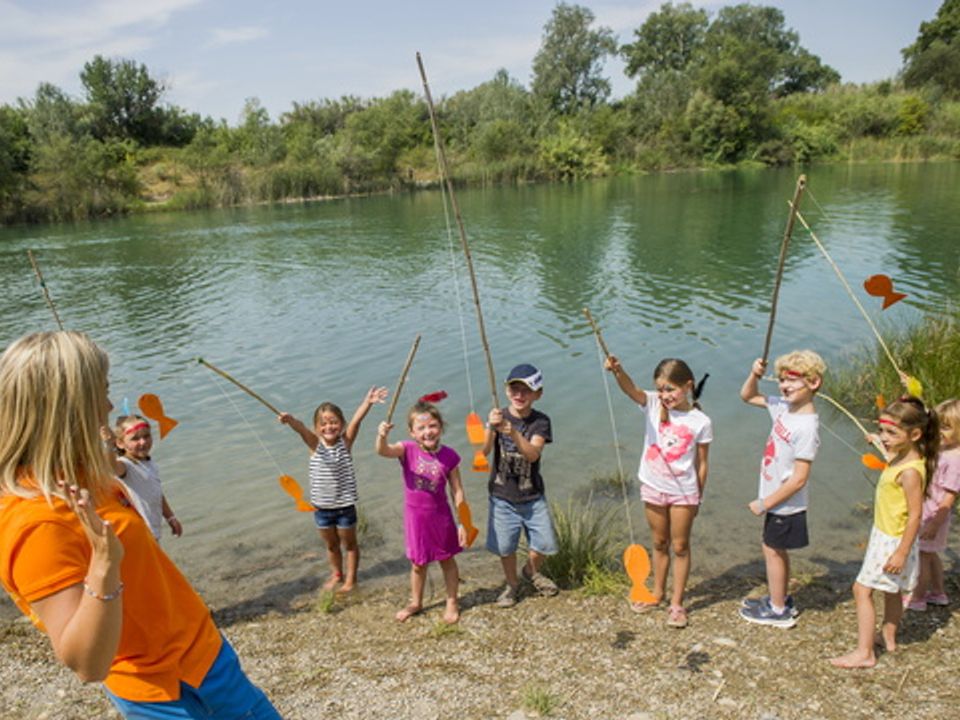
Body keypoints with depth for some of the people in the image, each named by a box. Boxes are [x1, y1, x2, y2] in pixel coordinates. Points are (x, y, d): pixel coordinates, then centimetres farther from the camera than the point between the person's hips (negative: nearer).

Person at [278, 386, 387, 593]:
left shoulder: (345, 442, -10)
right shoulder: (315, 444, -8)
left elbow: (356, 421, -27)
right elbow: (301, 428, -27)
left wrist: (368, 402, -43)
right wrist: (289, 420, -48)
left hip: (345, 506, -2)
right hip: (322, 507, 2)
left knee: (349, 544, 15)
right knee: (331, 545, 22)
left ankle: (351, 578, 33)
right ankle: (336, 574, 44)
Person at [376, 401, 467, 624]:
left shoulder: (448, 455, -12)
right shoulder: (407, 450, -12)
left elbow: (457, 491, -6)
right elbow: (383, 451, -33)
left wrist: (463, 523, -7)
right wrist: (382, 436, -56)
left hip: (441, 516, -1)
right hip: (415, 517, 1)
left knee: (447, 560, 16)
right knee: (418, 563, 18)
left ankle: (452, 602, 36)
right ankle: (415, 602, 41)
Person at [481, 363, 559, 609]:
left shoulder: (540, 422, -8)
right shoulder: (498, 416, -7)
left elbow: (533, 454, -24)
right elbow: (484, 451, -18)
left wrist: (513, 433, -40)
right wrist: (491, 428, -38)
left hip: (532, 495, 0)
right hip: (502, 495, 0)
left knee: (544, 543, 4)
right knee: (505, 546, 5)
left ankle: (532, 571, 37)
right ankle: (512, 584, 33)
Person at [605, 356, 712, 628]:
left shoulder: (701, 422, -12)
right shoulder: (654, 404, -8)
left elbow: (702, 463, -4)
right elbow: (630, 389, -28)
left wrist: (698, 497, 0)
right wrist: (617, 370, -48)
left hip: (683, 492, -2)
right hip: (653, 488, 3)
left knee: (680, 546, 10)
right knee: (659, 544, 19)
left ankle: (677, 603, 23)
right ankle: (658, 593, 36)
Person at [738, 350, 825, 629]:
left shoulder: (807, 427, -26)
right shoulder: (783, 407, -2)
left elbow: (798, 480, -25)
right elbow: (747, 396, 14)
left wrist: (764, 503, -17)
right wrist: (754, 374, -7)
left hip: (786, 506, -8)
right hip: (776, 500, 8)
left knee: (772, 551, 7)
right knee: (777, 550, 21)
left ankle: (778, 611, 24)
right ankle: (781, 599, 40)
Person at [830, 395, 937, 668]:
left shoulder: (910, 472, -28)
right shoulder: (900, 458, -1)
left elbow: (915, 516, -27)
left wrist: (902, 553, -25)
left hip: (894, 541, -10)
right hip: (885, 536, 10)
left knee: (862, 589, -6)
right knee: (892, 590, 24)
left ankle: (864, 652, 1)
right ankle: (888, 637, 42)